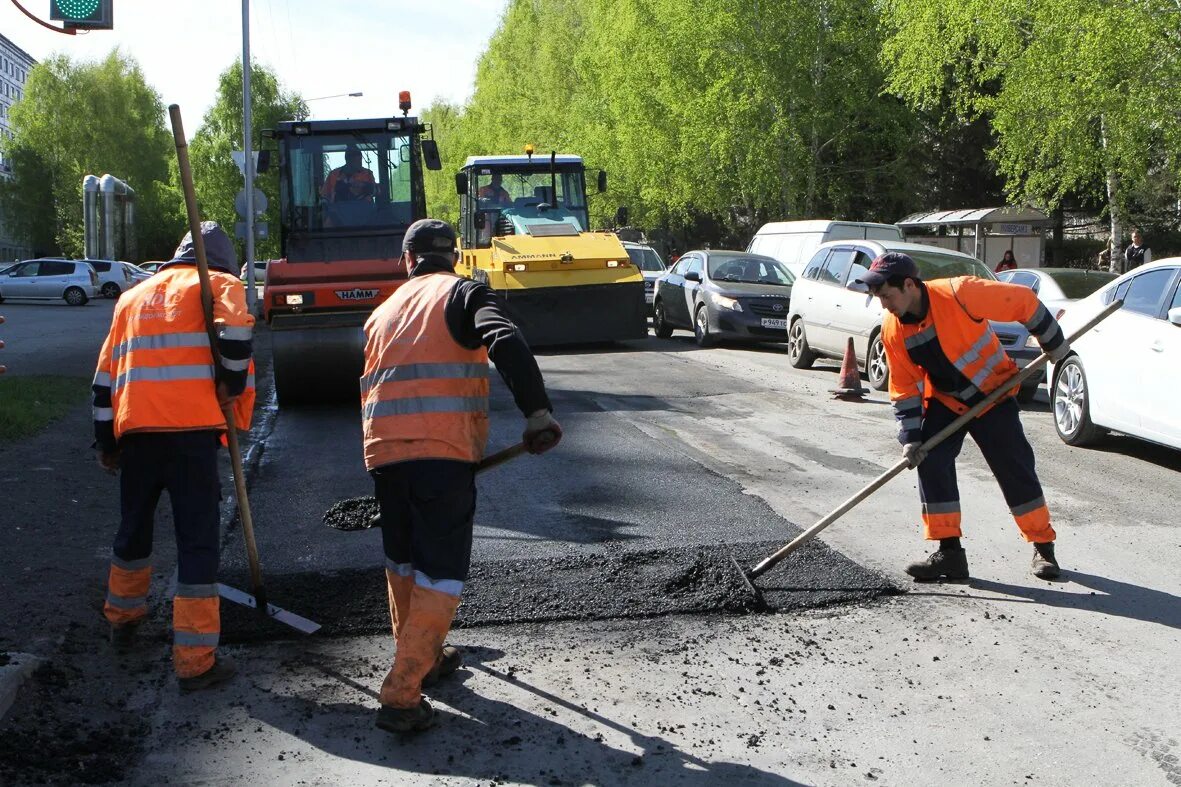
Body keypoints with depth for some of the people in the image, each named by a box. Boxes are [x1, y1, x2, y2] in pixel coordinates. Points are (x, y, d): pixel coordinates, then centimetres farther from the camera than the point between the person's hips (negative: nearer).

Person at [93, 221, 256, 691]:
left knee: (134, 528, 25)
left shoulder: (132, 296, 24)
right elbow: (235, 330, -15)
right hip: (191, 429, -6)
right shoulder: (219, 283, 7)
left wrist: (106, 442, 25)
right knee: (197, 539, -2)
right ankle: (195, 661, -1)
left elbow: (105, 375, 21)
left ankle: (122, 618, 45)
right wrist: (233, 388, 0)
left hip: (135, 429, 6)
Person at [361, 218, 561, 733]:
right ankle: (401, 695, -7)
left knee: (402, 561, 23)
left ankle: (423, 658, 38)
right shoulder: (463, 293, 5)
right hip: (443, 450, -6)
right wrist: (537, 411, -18)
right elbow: (505, 342, -15)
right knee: (441, 572, -1)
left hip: (383, 450, 6)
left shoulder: (383, 312, 24)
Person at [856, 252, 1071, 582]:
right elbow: (904, 387, -4)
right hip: (943, 401, 4)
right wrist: (911, 437, -11)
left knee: (1015, 469, 0)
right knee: (930, 462, -11)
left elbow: (1023, 301, -20)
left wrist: (1055, 345, -9)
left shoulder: (959, 294, -30)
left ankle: (1043, 547, 17)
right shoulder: (892, 329, -13)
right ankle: (949, 551, -2)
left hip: (993, 393, -4)